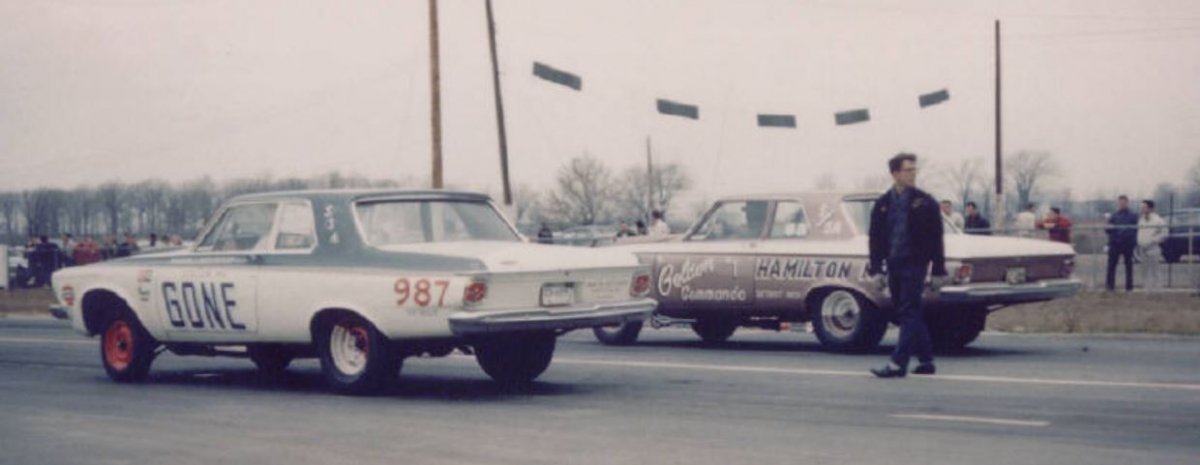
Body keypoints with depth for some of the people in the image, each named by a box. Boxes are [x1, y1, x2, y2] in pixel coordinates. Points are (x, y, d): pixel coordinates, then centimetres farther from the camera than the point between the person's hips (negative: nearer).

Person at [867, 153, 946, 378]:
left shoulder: (925, 203, -2)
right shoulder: (883, 204, 8)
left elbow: (936, 239, -2)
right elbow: (876, 239, 10)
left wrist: (939, 272, -5)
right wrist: (876, 269, 3)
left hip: (914, 264, -5)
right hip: (894, 265, 5)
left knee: (909, 314, -9)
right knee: (906, 314, 10)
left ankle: (898, 364, -14)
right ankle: (925, 360, 20)